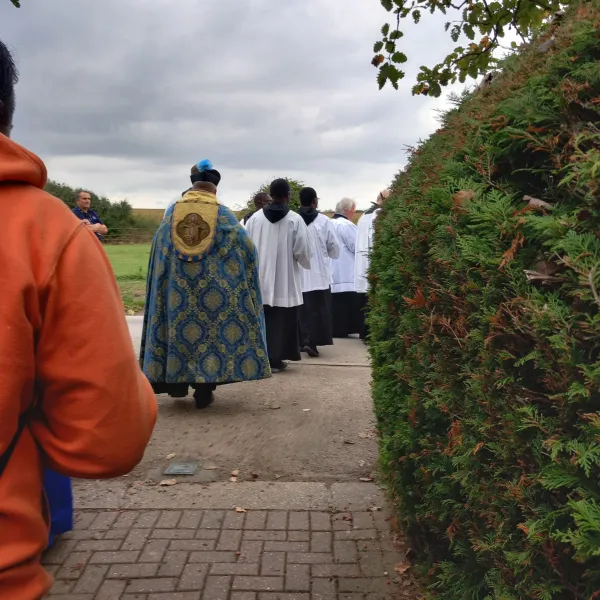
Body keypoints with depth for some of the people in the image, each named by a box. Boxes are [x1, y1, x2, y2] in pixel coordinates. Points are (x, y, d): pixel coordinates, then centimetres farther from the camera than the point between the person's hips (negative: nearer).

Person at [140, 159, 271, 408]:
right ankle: (204, 391, 6)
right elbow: (247, 248, -1)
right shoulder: (223, 215, -5)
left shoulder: (172, 213, 2)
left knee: (177, 327, 16)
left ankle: (175, 381, 21)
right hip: (213, 290, -2)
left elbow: (158, 251, 10)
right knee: (216, 327, 6)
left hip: (176, 287, 2)